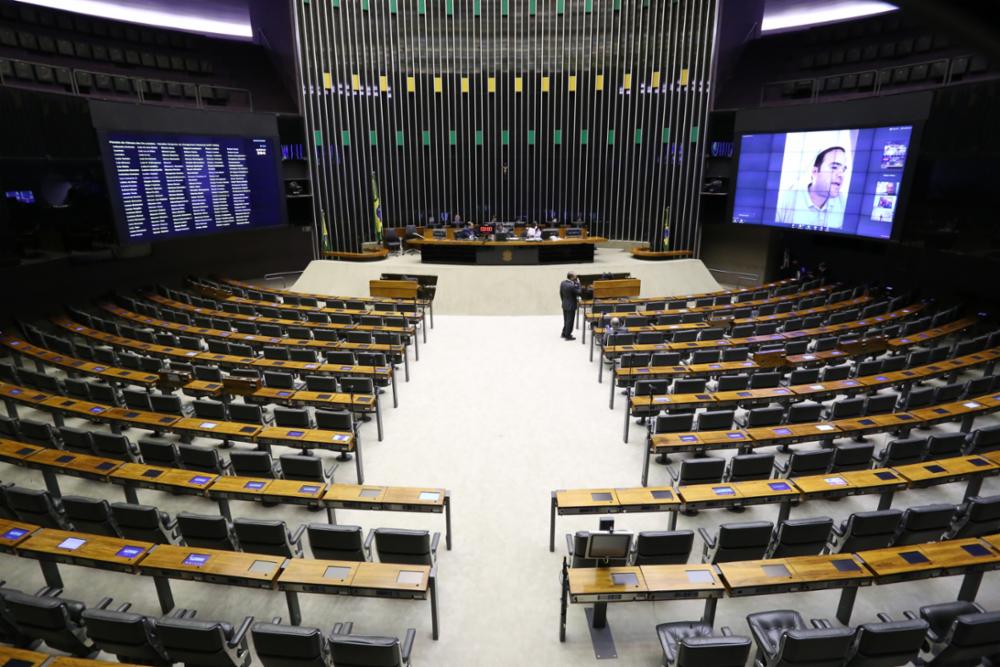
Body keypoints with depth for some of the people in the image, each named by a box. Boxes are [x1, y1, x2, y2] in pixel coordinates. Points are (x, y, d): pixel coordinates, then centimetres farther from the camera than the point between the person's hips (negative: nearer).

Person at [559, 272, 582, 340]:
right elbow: (579, 292, -16)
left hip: (564, 305, 8)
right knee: (570, 321, 3)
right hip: (571, 306, -8)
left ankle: (564, 333, 30)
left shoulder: (562, 283, -1)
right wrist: (578, 283, -10)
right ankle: (568, 336, 9)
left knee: (566, 320, 20)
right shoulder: (573, 285, -27)